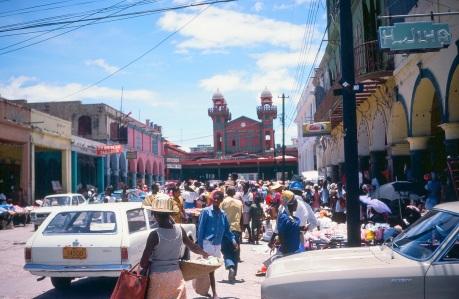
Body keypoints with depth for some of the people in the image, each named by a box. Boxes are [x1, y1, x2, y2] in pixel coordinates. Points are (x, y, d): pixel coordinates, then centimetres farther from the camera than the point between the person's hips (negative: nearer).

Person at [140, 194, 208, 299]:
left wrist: (145, 269, 9)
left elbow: (143, 262, -14)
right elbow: (193, 247, 10)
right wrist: (205, 254, 29)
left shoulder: (155, 234, -17)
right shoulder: (179, 230, -4)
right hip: (175, 275, 4)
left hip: (158, 276, -4)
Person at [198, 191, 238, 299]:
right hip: (207, 243, -5)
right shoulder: (206, 211, -6)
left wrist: (233, 240, -2)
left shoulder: (223, 214, 9)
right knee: (210, 269, -5)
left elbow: (226, 230, 14)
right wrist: (200, 245, -11)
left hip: (218, 244, 6)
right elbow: (201, 229, -7)